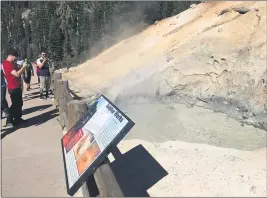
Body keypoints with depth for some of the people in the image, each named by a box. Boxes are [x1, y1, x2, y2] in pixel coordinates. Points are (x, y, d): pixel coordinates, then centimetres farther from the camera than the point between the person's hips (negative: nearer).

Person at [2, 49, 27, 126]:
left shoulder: (11, 63, 14)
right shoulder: (7, 64, -19)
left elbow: (17, 71, 20)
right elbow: (17, 74, -25)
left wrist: (21, 67, 4)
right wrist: (23, 67, -15)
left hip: (17, 87, 10)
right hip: (13, 88, -10)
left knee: (19, 103, 16)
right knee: (15, 104, -3)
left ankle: (18, 118, 26)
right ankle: (9, 120, 7)